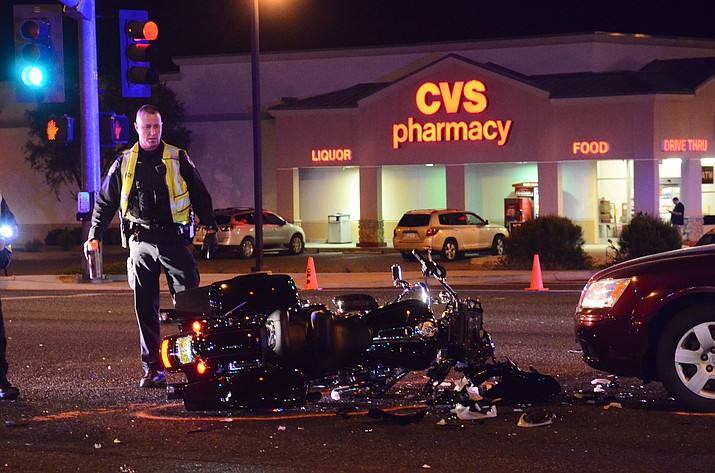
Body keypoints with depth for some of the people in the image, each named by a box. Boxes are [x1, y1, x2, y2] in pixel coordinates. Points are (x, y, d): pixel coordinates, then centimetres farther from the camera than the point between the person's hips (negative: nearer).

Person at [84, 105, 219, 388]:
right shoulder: (124, 163, 11)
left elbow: (200, 196, 10)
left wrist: (210, 229, 4)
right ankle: (153, 368, 6)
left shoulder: (178, 159, 6)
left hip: (174, 240, -2)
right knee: (145, 308, 2)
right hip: (140, 244, 2)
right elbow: (105, 202, 17)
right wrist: (94, 235, 11)